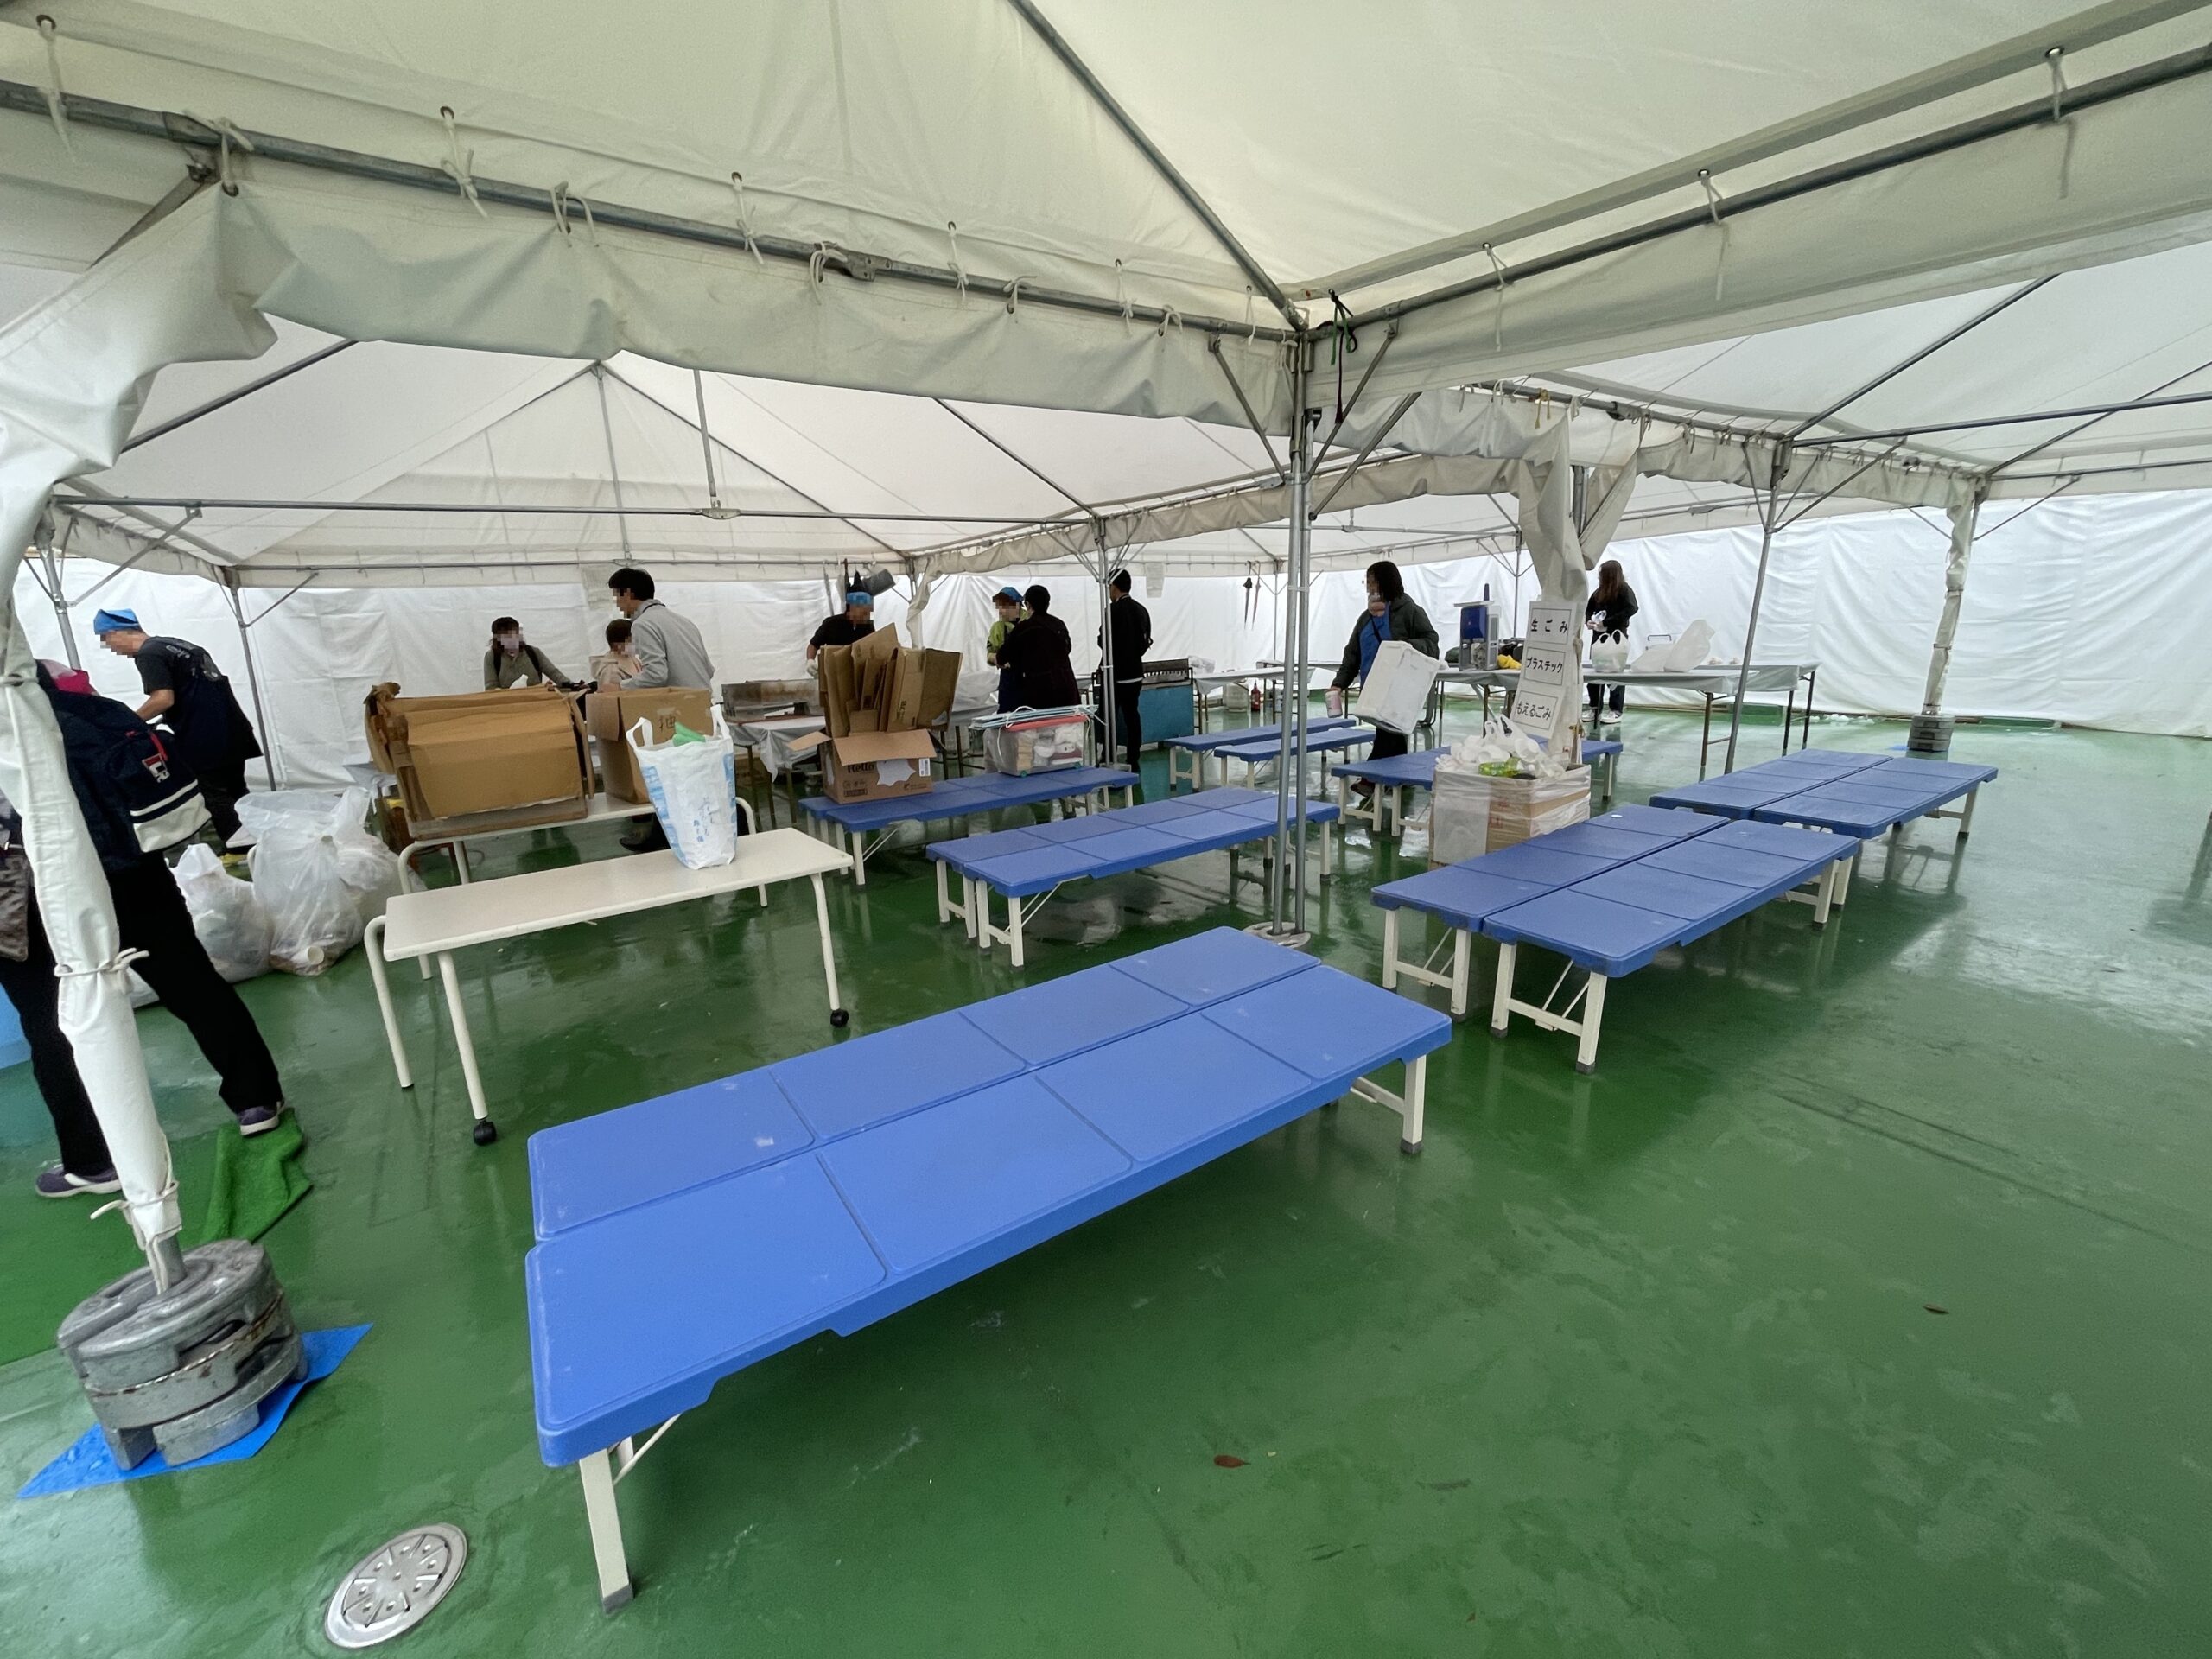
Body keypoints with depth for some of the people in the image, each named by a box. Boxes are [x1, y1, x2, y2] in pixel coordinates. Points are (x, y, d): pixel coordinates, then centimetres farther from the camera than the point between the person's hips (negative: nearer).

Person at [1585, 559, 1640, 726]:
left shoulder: (1624, 590, -8)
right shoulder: (1600, 591, 11)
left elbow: (1632, 609, -19)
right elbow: (1589, 608, 19)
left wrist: (1607, 622, -22)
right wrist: (1588, 620, -3)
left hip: (1616, 637, -6)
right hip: (1599, 636, 7)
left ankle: (1616, 712, 1)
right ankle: (1595, 709, 13)